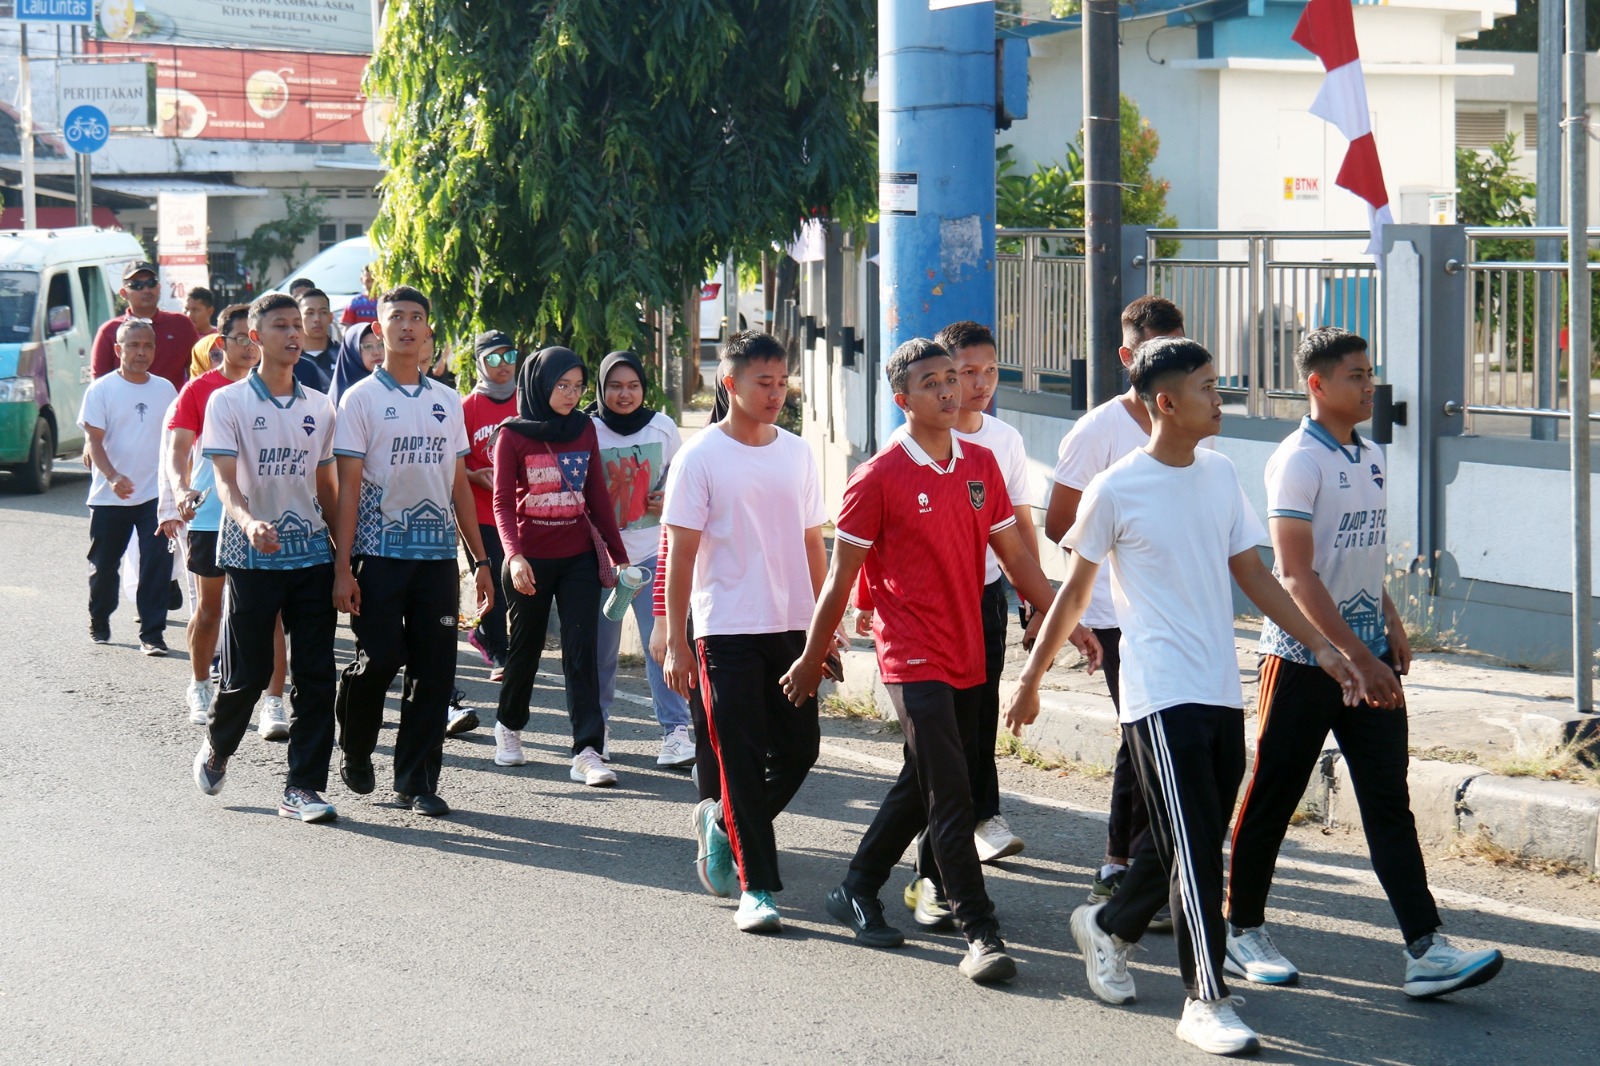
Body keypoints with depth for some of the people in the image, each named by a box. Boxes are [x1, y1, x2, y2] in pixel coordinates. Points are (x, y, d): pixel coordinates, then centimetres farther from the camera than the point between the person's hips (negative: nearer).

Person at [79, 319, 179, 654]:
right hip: (109, 497, -1)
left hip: (156, 495, 1)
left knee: (157, 564, -8)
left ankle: (152, 633, -3)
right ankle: (99, 624, 32)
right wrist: (113, 477, -24)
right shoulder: (102, 389, -3)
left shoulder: (165, 389, 6)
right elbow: (94, 441, -9)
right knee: (104, 565, 11)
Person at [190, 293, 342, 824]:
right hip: (252, 557, -3)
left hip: (312, 555, 3)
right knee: (247, 673, 2)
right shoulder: (228, 402, -2)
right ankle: (215, 749, 31)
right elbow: (226, 480, -11)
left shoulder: (319, 407, 11)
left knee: (316, 675, -2)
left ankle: (303, 786, 4)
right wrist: (247, 521, -30)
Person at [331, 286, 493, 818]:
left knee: (434, 671, 1)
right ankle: (355, 749, 20)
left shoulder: (446, 402, 13)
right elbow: (348, 486, -5)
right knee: (380, 660, -8)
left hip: (437, 553, 4)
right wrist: (342, 568, -11)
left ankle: (417, 781, 10)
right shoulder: (361, 398, 0)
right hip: (380, 551, -4)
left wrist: (480, 559, 12)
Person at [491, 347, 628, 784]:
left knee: (581, 652, -7)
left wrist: (618, 554, 7)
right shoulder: (513, 435, -4)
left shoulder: (584, 429, 7)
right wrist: (514, 555, -24)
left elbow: (597, 495, 10)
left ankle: (587, 752, -12)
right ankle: (508, 725, 37)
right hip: (530, 561, -2)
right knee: (525, 647, 12)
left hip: (579, 559, 2)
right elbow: (502, 502, -9)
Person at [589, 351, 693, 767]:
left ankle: (675, 732, -10)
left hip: (652, 552, 0)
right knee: (602, 645, 7)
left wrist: (669, 498, -3)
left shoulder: (663, 427, 3)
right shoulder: (588, 431, -3)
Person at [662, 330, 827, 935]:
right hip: (729, 632, -5)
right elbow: (681, 552, -4)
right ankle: (756, 888, 1)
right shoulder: (702, 456, -5)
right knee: (743, 760, -4)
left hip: (793, 628, 5)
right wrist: (676, 642, -8)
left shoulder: (797, 454, 9)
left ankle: (723, 824, 30)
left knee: (800, 750, 6)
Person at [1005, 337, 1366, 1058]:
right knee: (1195, 850, -9)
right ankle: (1205, 1002, -3)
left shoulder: (1220, 476, 8)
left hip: (1223, 693, 6)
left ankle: (1107, 927, 38)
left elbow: (1252, 574, 15)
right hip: (1161, 696, -6)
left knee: (1193, 845, 14)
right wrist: (1031, 680, 5)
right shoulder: (1116, 490, -9)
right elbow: (1074, 594, 0)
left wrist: (1322, 647, 10)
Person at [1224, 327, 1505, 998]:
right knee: (1272, 797, 5)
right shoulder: (1298, 461, -13)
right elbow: (1297, 574, -19)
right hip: (1305, 656, -7)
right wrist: (1356, 657, -22)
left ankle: (1425, 950, -5)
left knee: (1389, 799, 0)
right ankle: (1243, 930, 20)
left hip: (1368, 651, 7)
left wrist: (1390, 621, 9)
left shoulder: (1371, 457, 11)